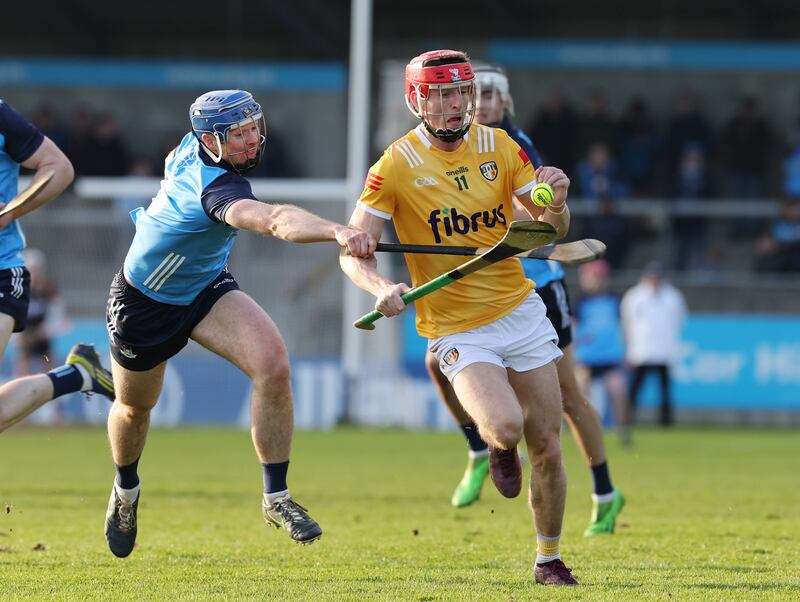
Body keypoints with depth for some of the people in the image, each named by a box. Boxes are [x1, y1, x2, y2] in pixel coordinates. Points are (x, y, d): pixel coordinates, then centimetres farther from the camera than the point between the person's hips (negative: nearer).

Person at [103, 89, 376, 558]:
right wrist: (336, 231, -75)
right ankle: (126, 490, 52)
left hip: (207, 287, 6)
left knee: (273, 365, -22)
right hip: (143, 303, -6)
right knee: (134, 407, 19)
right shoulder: (216, 186, -39)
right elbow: (274, 220, -59)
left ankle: (276, 497, -14)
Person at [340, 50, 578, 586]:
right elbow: (353, 251, -10)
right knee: (505, 426, -27)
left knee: (548, 450, 3)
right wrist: (382, 288, -30)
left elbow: (553, 230, 4)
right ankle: (498, 447, 10)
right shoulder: (397, 165, -11)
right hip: (456, 332, -4)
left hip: (520, 311, 4)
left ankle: (549, 558, 24)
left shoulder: (498, 146, 1)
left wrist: (557, 204, -20)